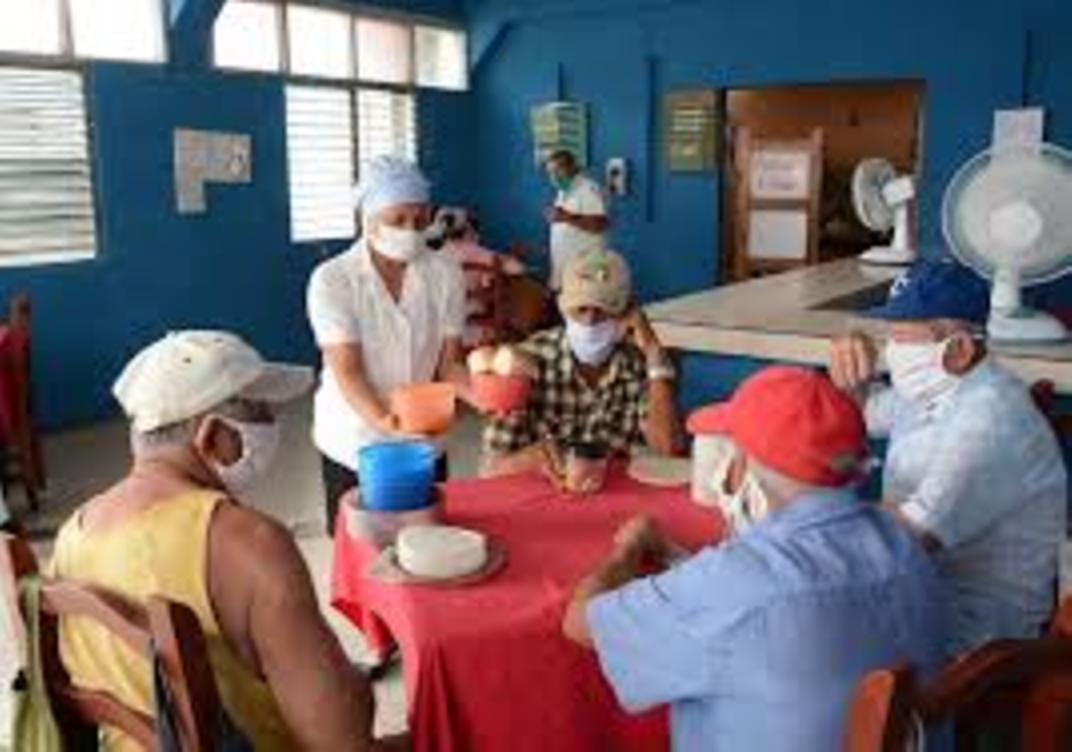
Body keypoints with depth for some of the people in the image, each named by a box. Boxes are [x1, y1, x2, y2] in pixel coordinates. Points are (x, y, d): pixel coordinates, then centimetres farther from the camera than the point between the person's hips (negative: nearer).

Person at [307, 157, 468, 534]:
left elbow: (449, 362, -4)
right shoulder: (332, 279, -12)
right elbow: (346, 372, -18)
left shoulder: (445, 273, -4)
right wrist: (383, 420, -35)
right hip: (354, 443, -2)